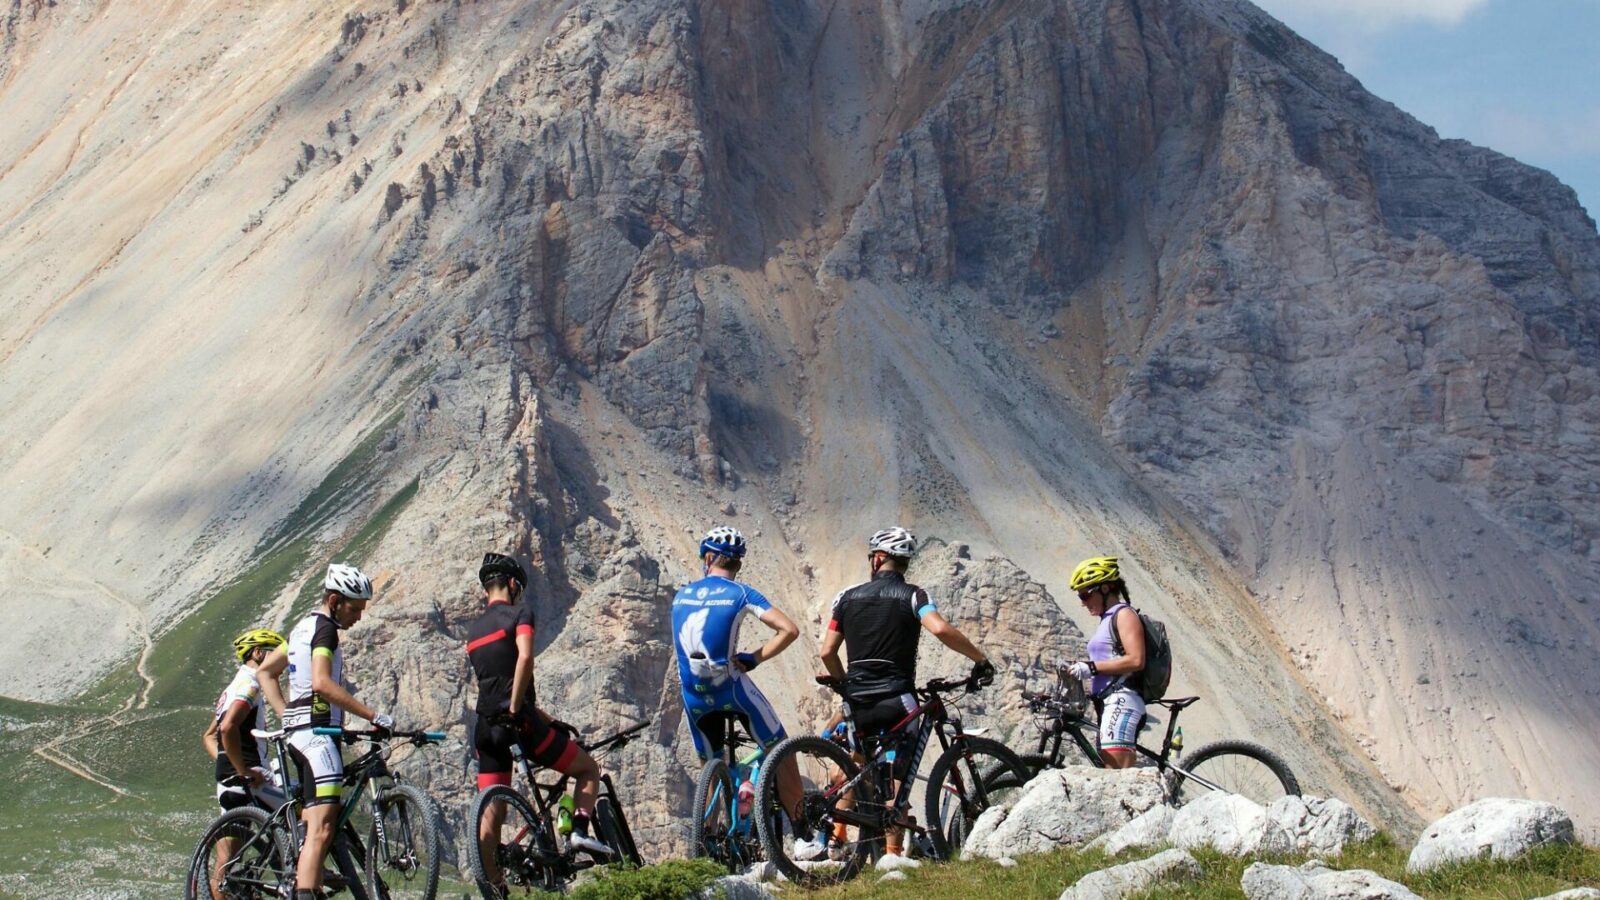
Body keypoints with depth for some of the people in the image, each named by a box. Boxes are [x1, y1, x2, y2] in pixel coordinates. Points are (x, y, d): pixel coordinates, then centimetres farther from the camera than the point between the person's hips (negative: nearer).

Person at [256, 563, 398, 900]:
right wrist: (373, 716, -25)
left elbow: (264, 672, 26)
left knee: (314, 828, 10)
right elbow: (321, 682, -25)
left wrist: (287, 714, 16)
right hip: (317, 731, -10)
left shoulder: (304, 626, 20)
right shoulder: (324, 628, -10)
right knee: (322, 829, -19)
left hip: (298, 731, 10)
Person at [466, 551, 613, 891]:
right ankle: (579, 830, -9)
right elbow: (525, 657, -20)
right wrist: (514, 710, -16)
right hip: (516, 721, -6)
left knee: (492, 813, 7)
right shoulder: (519, 613, -1)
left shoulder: (473, 630, 21)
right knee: (589, 768, 11)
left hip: (485, 726, 6)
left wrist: (545, 718, 28)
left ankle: (493, 887, 5)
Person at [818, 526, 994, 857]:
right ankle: (892, 851, 0)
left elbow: (827, 651, 5)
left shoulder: (848, 597, 8)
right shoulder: (912, 595, -2)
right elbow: (941, 629, -21)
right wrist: (980, 659, -10)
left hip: (858, 700, 3)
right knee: (896, 777, 5)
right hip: (896, 699, -3)